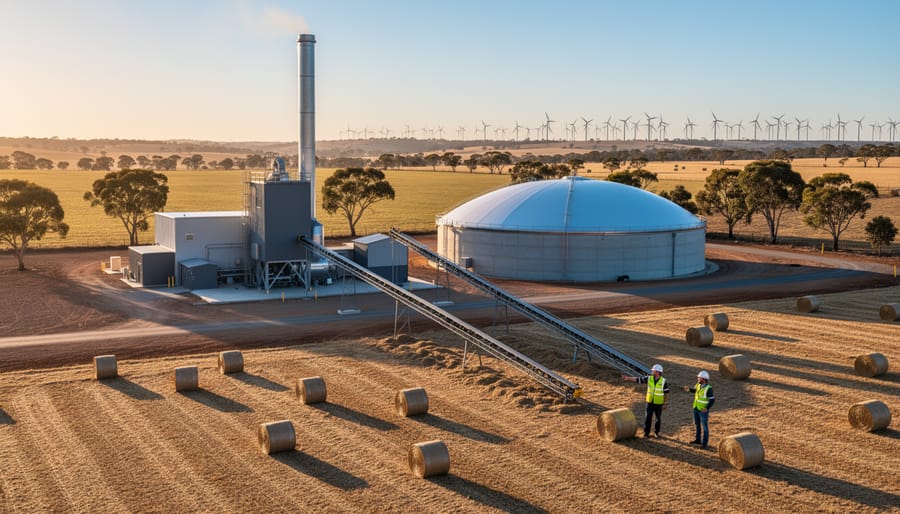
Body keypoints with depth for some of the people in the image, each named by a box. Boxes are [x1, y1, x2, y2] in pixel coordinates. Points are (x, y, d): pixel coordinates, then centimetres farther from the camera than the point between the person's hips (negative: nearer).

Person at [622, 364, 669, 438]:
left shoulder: (664, 381, -13)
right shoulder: (649, 378, -6)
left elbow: (666, 393, -7)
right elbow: (638, 379, -7)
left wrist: (665, 404, -7)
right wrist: (628, 378, -18)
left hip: (658, 403, -2)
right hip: (650, 402, 2)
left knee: (658, 418, 10)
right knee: (648, 418, 2)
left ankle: (656, 432, 29)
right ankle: (646, 433, 12)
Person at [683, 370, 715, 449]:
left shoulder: (708, 388, -24)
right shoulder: (698, 385, -2)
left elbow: (712, 400, -21)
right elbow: (694, 390, 19)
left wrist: (707, 408, -28)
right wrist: (689, 389, 0)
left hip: (703, 410, -8)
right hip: (696, 408, 8)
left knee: (704, 427, 3)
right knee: (697, 425, 19)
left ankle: (704, 443, 11)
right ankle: (698, 440, 34)